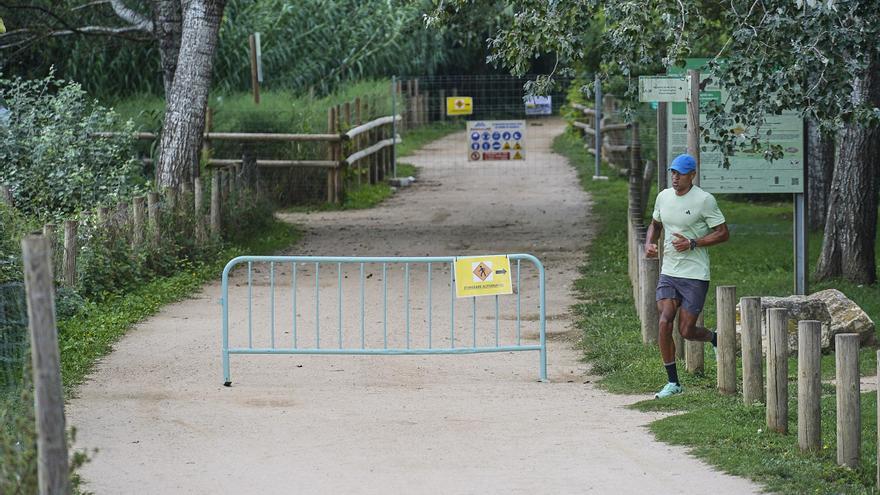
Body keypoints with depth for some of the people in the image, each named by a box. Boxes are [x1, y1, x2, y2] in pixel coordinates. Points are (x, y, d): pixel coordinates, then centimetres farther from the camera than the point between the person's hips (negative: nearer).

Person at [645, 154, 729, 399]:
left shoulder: (704, 200, -11)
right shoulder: (663, 197, 6)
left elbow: (723, 233, -8)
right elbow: (655, 224, 24)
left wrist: (692, 243, -18)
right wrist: (649, 243, 3)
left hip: (695, 275, -5)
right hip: (668, 273, 5)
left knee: (686, 331, -3)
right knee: (665, 323, -9)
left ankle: (715, 338, 32)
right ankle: (673, 382, 1)